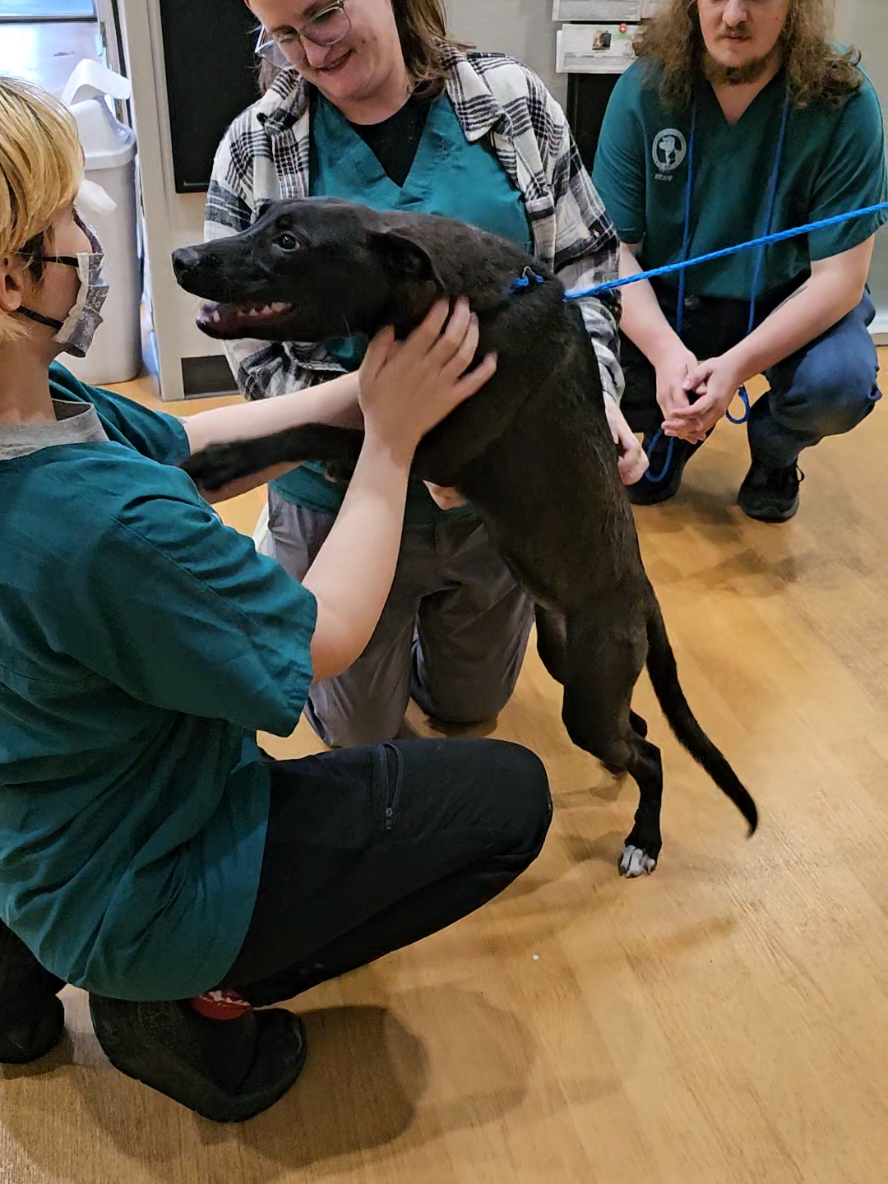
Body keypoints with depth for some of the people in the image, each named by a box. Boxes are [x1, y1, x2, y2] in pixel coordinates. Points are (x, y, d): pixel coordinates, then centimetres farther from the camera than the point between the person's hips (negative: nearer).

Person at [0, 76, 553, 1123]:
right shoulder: (103, 521, -37)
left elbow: (179, 444, 4)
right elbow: (326, 644, -21)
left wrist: (359, 390, -4)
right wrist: (391, 436, -13)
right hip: (140, 896, -7)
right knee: (509, 793, 0)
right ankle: (186, 1002, 6)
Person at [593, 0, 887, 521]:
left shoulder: (843, 102, -18)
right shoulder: (644, 89, -14)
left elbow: (840, 276, -19)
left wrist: (735, 366, -34)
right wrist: (665, 351, -33)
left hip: (789, 305, -1)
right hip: (665, 302, 2)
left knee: (839, 384, -32)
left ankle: (775, 450, 8)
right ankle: (674, 429, 11)